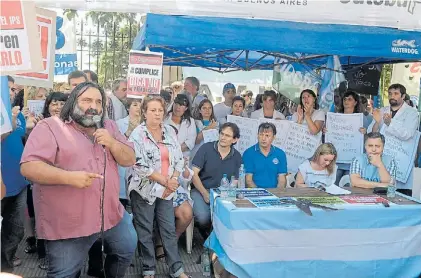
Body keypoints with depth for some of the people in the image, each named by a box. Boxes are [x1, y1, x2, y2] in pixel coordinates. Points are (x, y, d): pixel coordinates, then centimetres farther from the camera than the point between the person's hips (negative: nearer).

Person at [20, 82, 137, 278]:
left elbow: (129, 160, 6)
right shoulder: (50, 127, -9)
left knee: (127, 250, 20)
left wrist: (111, 142, -13)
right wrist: (69, 177, -29)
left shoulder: (109, 127, 9)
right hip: (67, 223, -5)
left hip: (111, 214, 6)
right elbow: (28, 167, -17)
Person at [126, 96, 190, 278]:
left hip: (166, 190, 4)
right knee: (145, 232, 7)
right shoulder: (137, 134, -9)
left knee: (169, 229, 9)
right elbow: (141, 165, -17)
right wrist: (165, 181, -15)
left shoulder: (170, 131, 7)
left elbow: (179, 159, 8)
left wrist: (173, 180, -6)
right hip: (144, 189, -4)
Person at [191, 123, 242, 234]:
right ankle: (205, 236, 7)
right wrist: (205, 194, -13)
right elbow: (194, 174, -7)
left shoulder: (237, 157, 4)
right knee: (203, 217, -28)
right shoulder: (206, 148, -5)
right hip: (200, 190, -2)